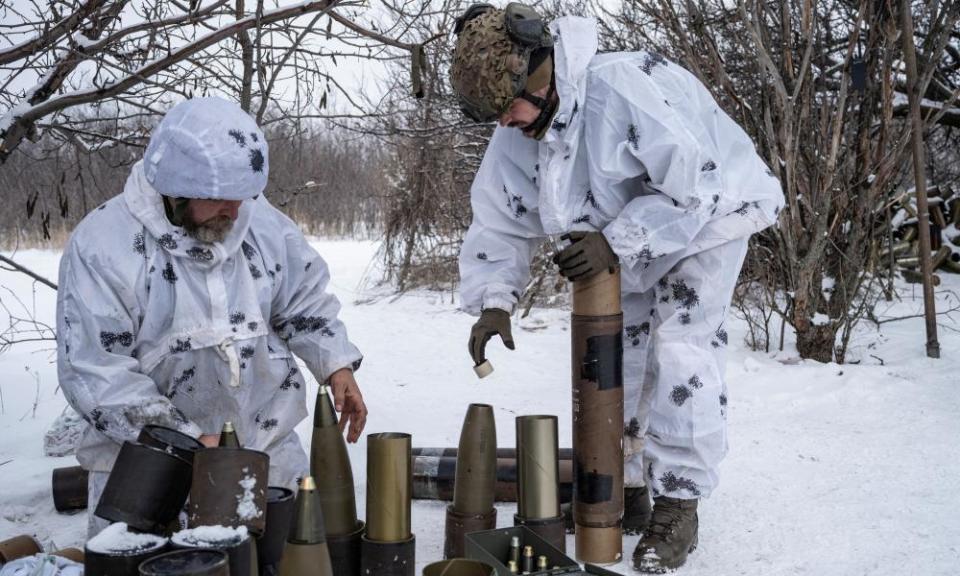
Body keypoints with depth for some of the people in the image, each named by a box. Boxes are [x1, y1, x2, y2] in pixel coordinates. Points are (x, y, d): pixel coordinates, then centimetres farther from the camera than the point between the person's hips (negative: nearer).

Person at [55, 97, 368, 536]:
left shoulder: (263, 223, -2)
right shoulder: (102, 245, -16)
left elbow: (306, 303, 13)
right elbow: (95, 373, -17)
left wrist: (336, 366, -3)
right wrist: (187, 439, -22)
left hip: (269, 446, 4)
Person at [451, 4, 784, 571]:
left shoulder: (623, 86, -37)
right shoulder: (514, 139, -13)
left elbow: (694, 187, -35)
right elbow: (500, 225, -5)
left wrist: (617, 243, -37)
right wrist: (493, 301, -19)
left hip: (708, 214, -7)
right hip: (625, 243, 7)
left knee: (679, 350, -15)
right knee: (616, 355, 7)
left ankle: (679, 506, -3)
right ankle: (625, 487, 23)